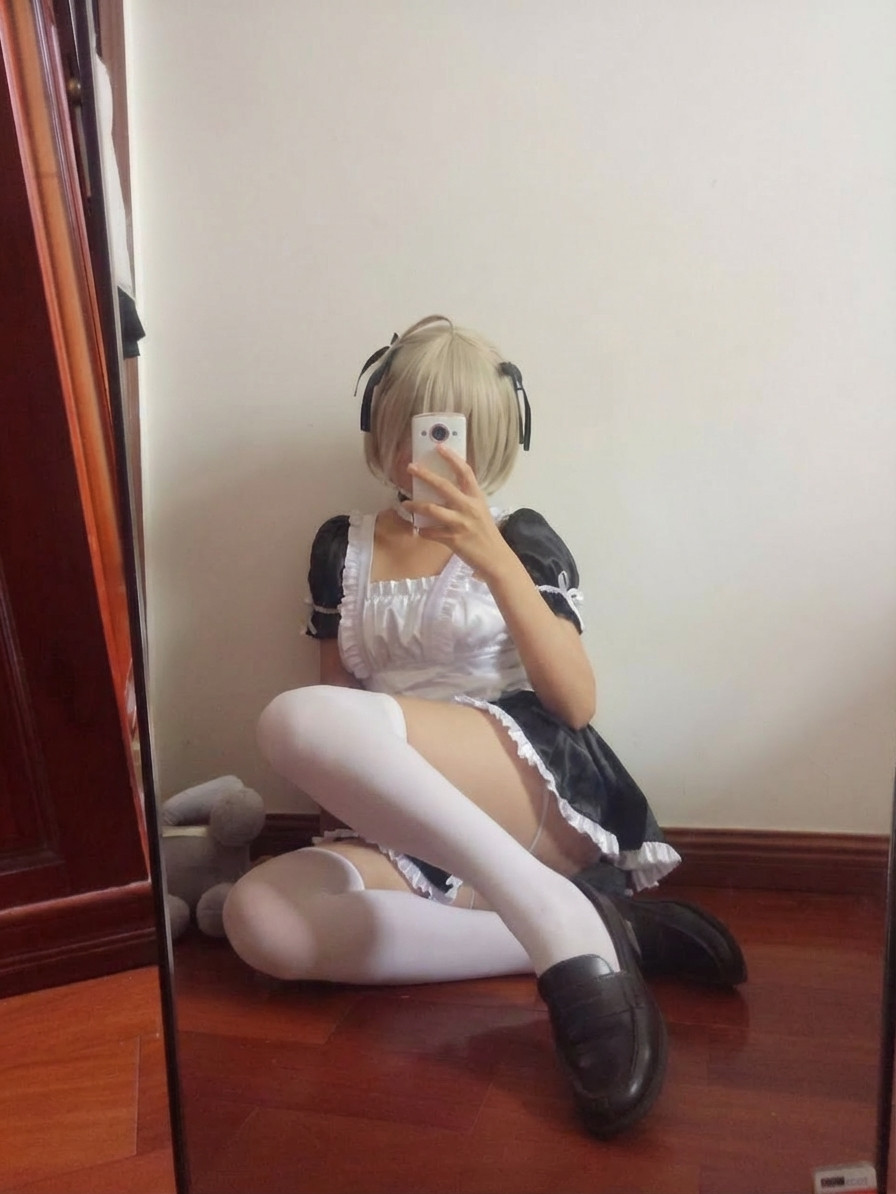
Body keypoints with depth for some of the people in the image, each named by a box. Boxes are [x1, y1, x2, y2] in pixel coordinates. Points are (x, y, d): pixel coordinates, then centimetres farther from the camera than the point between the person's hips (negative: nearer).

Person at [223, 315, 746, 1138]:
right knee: (259, 920, -27)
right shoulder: (341, 547, 15)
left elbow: (577, 704, -8)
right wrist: (341, 791, -1)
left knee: (298, 719, -29)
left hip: (538, 798, -5)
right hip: (411, 834, 5)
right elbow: (339, 691, 20)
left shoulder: (522, 538, 4)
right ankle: (587, 936, -21)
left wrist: (493, 559, -20)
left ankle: (561, 919, -26)